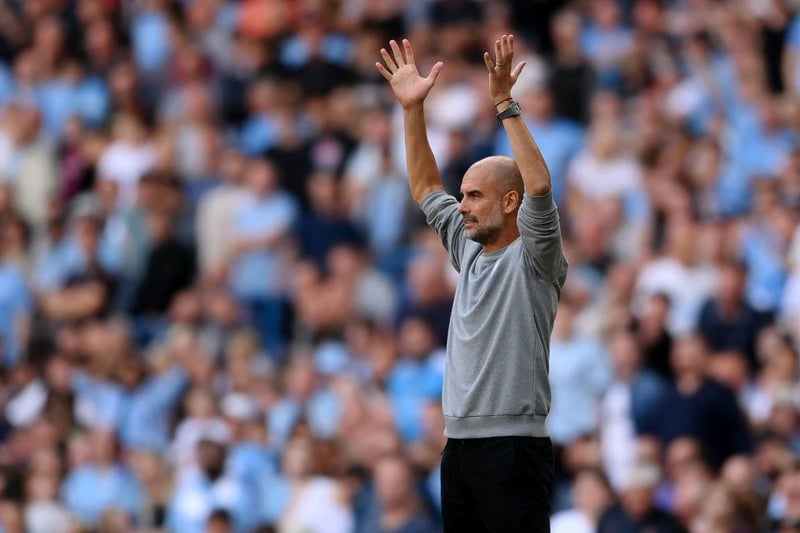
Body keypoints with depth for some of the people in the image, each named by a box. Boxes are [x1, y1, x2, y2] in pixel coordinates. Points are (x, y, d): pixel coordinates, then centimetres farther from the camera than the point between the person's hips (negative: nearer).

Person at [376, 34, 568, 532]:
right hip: (460, 446, 8)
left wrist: (505, 103, -22)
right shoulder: (470, 251, 17)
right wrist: (413, 109, 12)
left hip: (513, 448, -8)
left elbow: (539, 185, -21)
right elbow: (426, 188, 22)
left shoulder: (533, 259, -6)